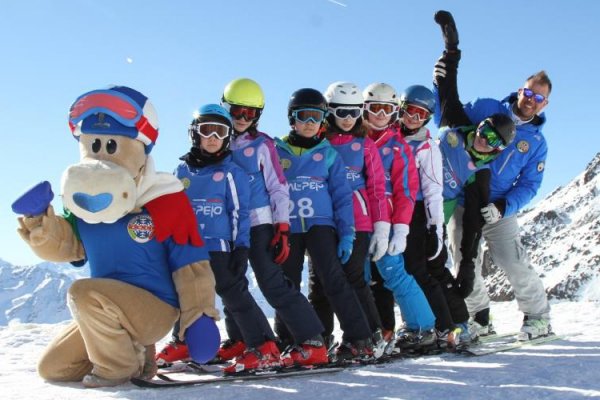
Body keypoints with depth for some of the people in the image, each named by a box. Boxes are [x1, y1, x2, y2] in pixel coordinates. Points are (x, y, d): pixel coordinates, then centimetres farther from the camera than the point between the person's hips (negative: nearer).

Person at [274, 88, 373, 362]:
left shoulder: (328, 153, 5)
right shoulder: (277, 152, 7)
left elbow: (341, 195, 3)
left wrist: (346, 233, -4)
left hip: (320, 225, -2)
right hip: (287, 228, 2)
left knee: (333, 279, -13)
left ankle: (358, 339, -9)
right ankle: (287, 342, 22)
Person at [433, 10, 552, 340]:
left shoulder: (537, 143, 4)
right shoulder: (488, 109, 2)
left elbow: (529, 185, 0)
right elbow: (447, 117, 5)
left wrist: (503, 208, -18)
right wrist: (441, 84, -13)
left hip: (499, 209, 0)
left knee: (513, 263, -10)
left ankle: (538, 318, 9)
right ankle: (479, 318, 23)